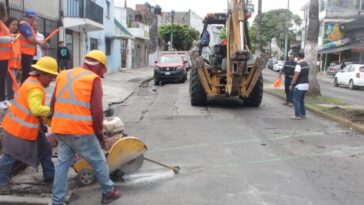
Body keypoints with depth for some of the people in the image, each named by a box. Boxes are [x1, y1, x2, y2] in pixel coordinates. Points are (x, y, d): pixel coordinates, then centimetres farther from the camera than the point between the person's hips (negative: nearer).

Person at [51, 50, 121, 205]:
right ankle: (108, 192, 26)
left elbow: (54, 104, 16)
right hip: (81, 131, -6)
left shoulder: (63, 75, 12)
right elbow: (96, 111, -14)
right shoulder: (93, 79, -9)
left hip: (61, 129, 6)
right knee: (99, 161, 12)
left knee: (62, 163, 15)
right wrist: (99, 133, -2)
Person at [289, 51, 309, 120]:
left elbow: (296, 76, -20)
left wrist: (292, 84, -16)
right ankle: (303, 114, 18)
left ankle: (298, 115, -6)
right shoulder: (306, 64, 13)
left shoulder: (299, 65, -16)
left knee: (296, 100, -4)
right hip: (306, 84, 9)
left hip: (300, 85, -9)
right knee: (301, 100, 16)